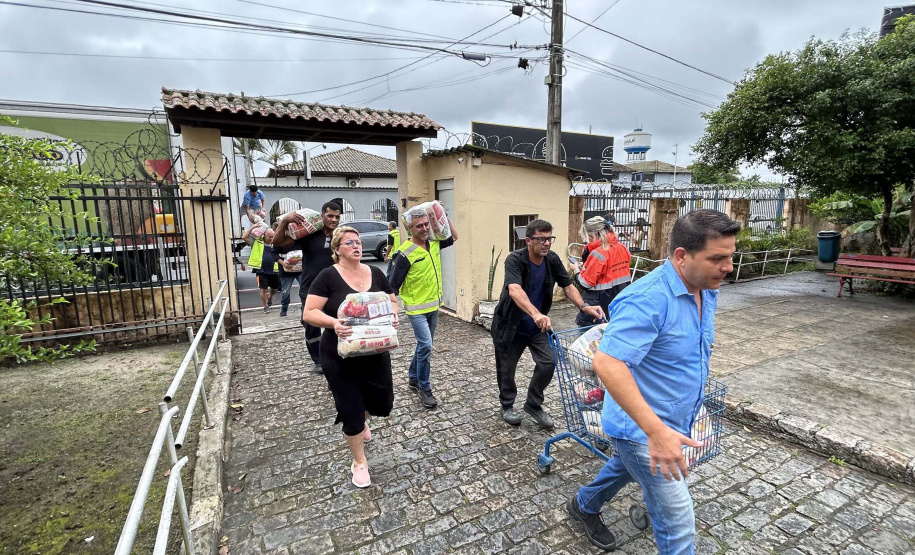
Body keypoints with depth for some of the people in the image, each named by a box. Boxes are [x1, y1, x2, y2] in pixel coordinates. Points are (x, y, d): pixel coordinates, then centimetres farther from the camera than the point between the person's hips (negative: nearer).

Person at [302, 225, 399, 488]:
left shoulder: (375, 273, 1)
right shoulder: (328, 276, -12)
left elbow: (392, 301, 10)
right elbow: (309, 313, -15)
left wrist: (393, 315, -12)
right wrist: (333, 323, -34)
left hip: (375, 353, 4)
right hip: (341, 357, -4)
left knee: (382, 402, 13)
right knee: (351, 409, 6)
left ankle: (361, 417, 50)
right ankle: (359, 462, 30)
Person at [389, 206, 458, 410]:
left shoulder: (434, 242, -1)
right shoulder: (405, 253, -19)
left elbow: (454, 236, 19)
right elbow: (393, 284, -13)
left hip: (434, 305, 7)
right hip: (416, 308, -7)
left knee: (424, 345, 17)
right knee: (426, 345, -12)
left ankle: (414, 378, 36)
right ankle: (424, 389, 6)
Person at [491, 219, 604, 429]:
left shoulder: (552, 260, -8)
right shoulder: (515, 259, -26)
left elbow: (568, 286, -3)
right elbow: (514, 290, -41)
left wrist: (583, 306, -23)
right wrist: (536, 314, -57)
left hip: (537, 324, 5)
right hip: (510, 324, -4)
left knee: (547, 363, -5)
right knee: (507, 367, 8)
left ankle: (533, 404, 20)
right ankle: (507, 406, 34)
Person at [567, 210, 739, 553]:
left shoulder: (707, 291, 0)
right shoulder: (647, 300, -31)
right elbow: (606, 363, -38)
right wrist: (655, 431, -40)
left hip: (671, 421, 9)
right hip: (642, 428, -9)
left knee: (626, 468, 31)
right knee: (678, 524, 2)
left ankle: (584, 506, 58)